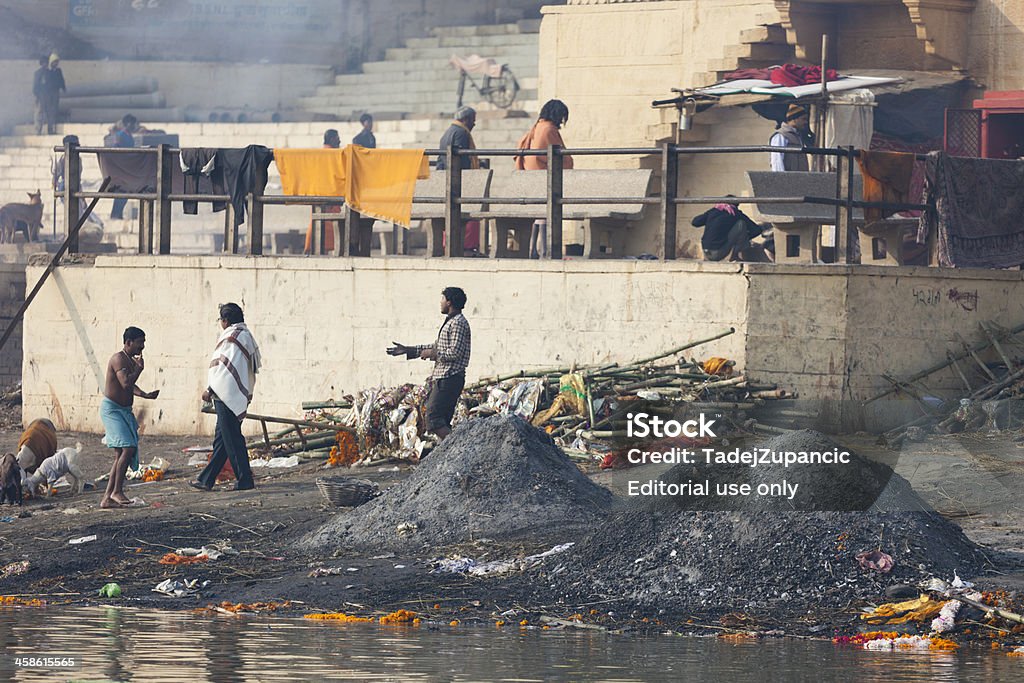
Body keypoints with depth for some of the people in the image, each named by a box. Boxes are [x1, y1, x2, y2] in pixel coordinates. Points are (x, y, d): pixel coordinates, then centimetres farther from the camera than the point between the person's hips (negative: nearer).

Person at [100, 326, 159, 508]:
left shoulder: (131, 361, 15)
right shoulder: (119, 359, -15)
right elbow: (125, 383, -27)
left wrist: (145, 395, 12)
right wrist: (139, 368, -13)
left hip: (123, 411, 10)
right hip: (112, 409, -10)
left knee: (120, 455, 7)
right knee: (128, 448, -18)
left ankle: (107, 498, 7)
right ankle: (117, 491, -14)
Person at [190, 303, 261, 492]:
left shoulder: (232, 339, -17)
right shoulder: (246, 336, 13)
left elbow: (226, 369, -20)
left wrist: (210, 390, -12)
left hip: (228, 396, -10)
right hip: (239, 396, 10)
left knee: (232, 440, -4)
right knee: (221, 440, 12)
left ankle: (244, 480, 0)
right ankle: (206, 480, 17)